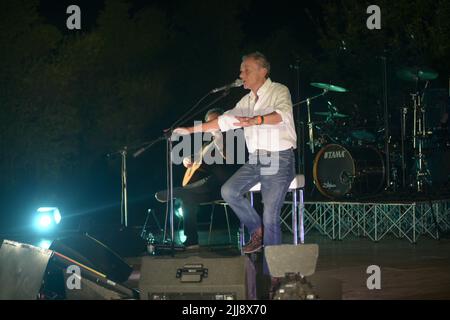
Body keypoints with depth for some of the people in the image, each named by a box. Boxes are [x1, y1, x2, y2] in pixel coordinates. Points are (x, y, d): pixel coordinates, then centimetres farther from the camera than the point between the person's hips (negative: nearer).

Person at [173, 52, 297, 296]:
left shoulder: (279, 91, -6)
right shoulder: (247, 101, 16)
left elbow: (283, 114, -26)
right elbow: (224, 121, 21)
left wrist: (255, 121, -42)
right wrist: (191, 130, 17)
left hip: (279, 159, -7)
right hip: (255, 159, 7)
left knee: (270, 216, -10)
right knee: (229, 191, -12)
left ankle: (272, 274, -2)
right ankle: (257, 231, 9)